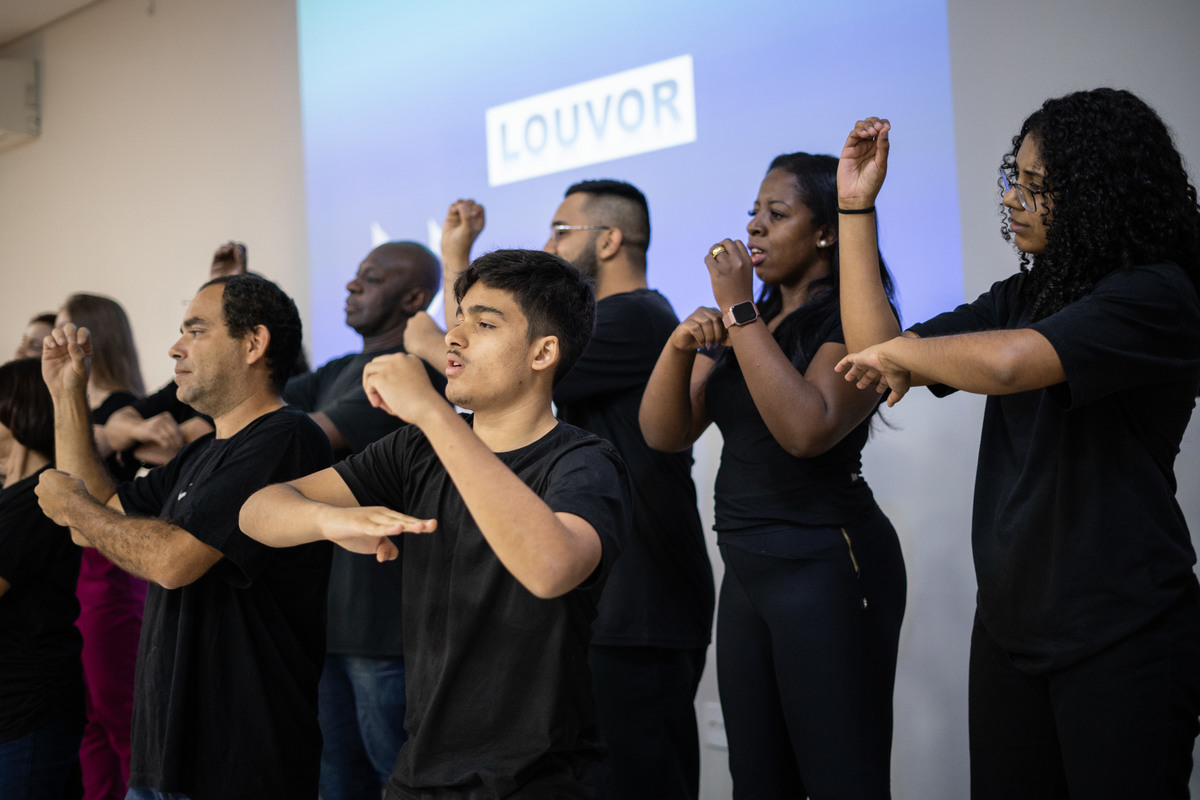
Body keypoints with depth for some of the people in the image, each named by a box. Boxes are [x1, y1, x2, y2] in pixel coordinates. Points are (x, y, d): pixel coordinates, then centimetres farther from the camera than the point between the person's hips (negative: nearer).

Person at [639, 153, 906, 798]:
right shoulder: (739, 327, 16)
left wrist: (740, 313, -19)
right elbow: (663, 433, 7)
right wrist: (679, 343, -11)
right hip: (746, 567, 8)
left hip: (826, 566, -8)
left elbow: (807, 430, -25)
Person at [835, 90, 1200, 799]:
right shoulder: (1021, 298, 13)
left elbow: (1009, 363, -29)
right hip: (1009, 626, 8)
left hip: (1121, 639, -7)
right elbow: (878, 355, 10)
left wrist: (899, 350, -10)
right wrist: (857, 207, 9)